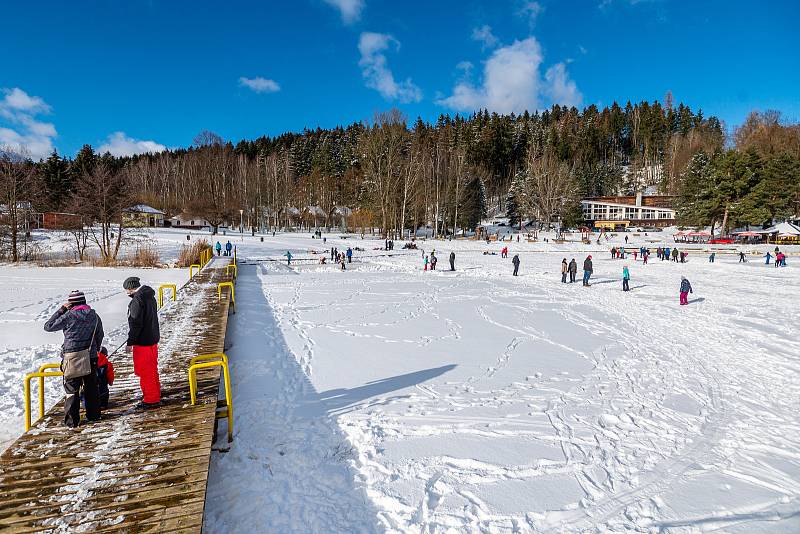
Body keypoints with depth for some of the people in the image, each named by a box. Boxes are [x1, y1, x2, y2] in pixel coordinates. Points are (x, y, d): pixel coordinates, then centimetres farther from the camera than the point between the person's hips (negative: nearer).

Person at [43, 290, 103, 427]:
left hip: (72, 358, -4)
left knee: (71, 389, 4)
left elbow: (48, 327, 0)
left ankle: (72, 420, 8)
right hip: (90, 358, 4)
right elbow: (100, 335, 13)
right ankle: (94, 414, 24)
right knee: (92, 386, 15)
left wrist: (61, 309, 2)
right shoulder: (94, 316, 3)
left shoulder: (68, 316, -12)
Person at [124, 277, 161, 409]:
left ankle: (151, 399, 7)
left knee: (145, 370, 0)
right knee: (151, 369, 20)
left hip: (143, 341, -9)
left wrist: (130, 342, -16)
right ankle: (154, 394, 31)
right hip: (153, 338, 9)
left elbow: (136, 324, -21)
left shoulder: (138, 299, -19)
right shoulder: (150, 296, 9)